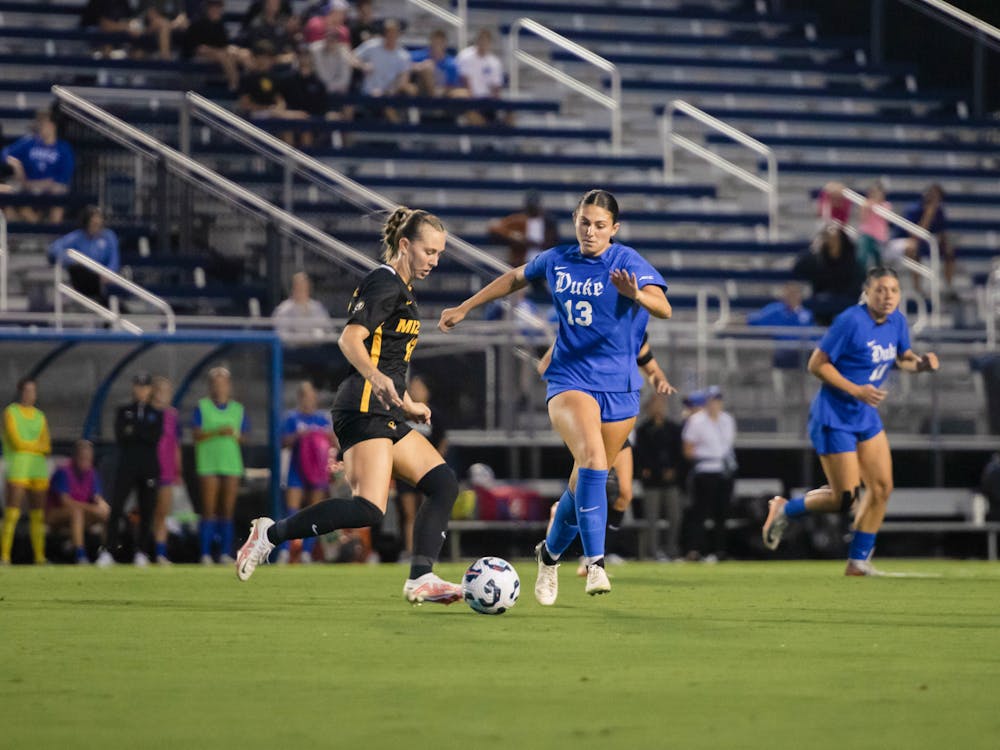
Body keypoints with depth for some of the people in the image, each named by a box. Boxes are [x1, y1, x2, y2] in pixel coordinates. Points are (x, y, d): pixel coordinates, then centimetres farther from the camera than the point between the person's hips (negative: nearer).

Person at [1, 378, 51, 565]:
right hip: (17, 468, -5)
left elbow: (47, 448, 8)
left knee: (38, 515, 2)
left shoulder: (40, 416, 17)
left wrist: (28, 445, -8)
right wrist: (38, 445, 2)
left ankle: (39, 557, 3)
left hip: (38, 469, 5)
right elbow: (16, 442, -10)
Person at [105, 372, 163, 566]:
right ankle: (109, 552, -12)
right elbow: (120, 434, -4)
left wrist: (133, 430, -9)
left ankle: (141, 553, 7)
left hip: (149, 468, 1)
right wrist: (144, 434, -11)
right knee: (116, 509, -11)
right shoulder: (123, 411, 11)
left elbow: (156, 437, -6)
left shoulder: (156, 414, 11)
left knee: (147, 511, -1)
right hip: (127, 466, -1)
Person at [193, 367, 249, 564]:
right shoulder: (202, 407, 4)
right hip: (208, 464, -3)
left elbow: (243, 436, 14)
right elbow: (197, 435, -4)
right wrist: (217, 432, -18)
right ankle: (205, 553, -5)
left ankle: (225, 553, 5)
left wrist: (234, 435, -8)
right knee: (209, 510, -6)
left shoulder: (238, 409, 13)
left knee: (227, 511, 2)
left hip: (232, 464, 3)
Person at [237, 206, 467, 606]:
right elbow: (350, 339, -23)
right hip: (365, 410, -11)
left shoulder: (400, 289, 22)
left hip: (386, 414, 11)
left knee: (443, 483, 4)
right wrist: (376, 377, -40)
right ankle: (270, 533, -11)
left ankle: (421, 580, -2)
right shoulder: (384, 283, -9)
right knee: (369, 509, -21)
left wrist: (408, 404, 36)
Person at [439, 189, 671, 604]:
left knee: (586, 482, 8)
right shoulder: (557, 260, 3)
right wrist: (465, 308, 28)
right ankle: (595, 562, -30)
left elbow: (664, 308, -23)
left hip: (619, 386, 0)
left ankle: (550, 553, 35)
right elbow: (516, 277, 24)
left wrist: (637, 294, -45)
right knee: (592, 459, -27)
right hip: (569, 378, 0)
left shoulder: (628, 262, -8)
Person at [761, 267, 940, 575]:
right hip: (834, 418, -8)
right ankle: (784, 510, 19)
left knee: (882, 487, 3)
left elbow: (902, 357, 17)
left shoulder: (896, 321, 1)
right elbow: (817, 364, -18)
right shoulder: (851, 321, -22)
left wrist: (921, 363, -5)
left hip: (866, 417, 8)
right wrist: (856, 390, -24)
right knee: (844, 498, -7)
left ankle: (858, 561, 16)